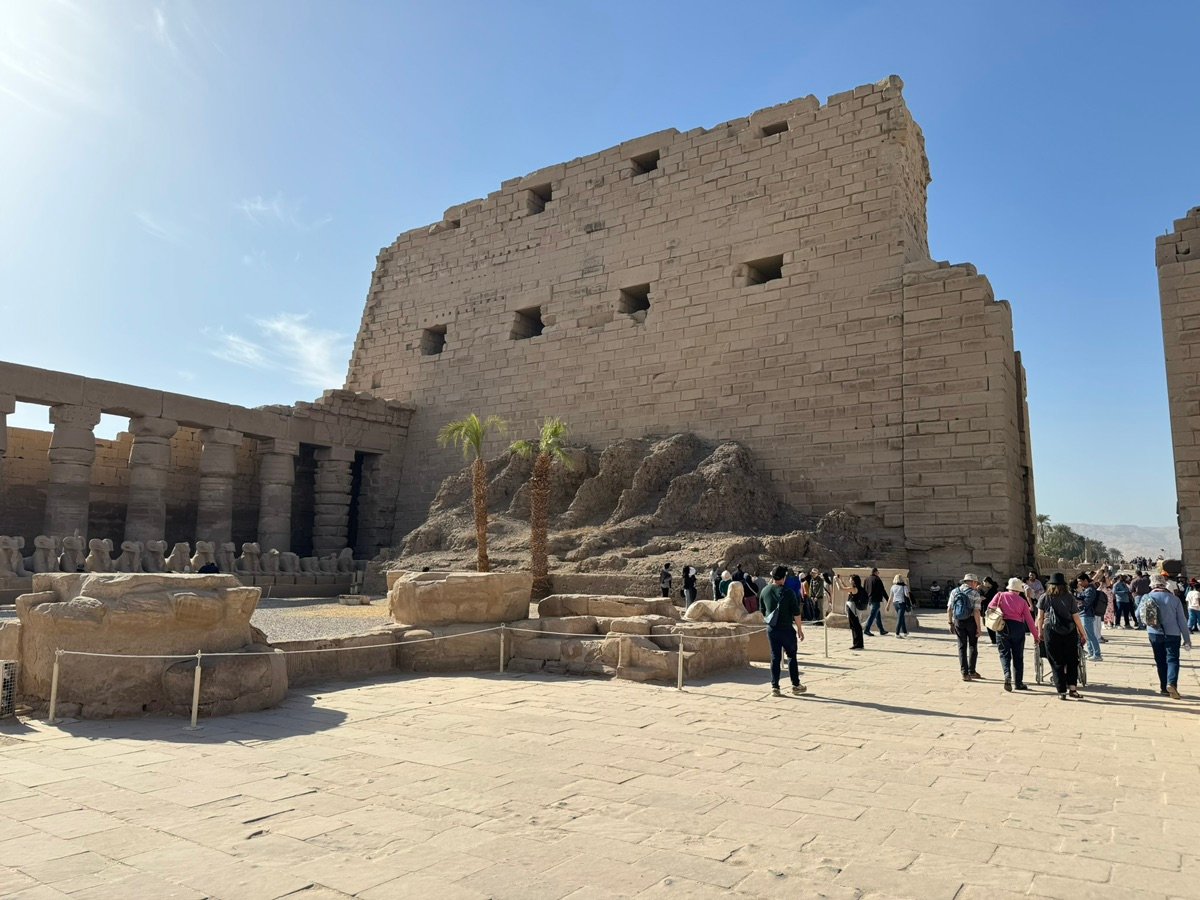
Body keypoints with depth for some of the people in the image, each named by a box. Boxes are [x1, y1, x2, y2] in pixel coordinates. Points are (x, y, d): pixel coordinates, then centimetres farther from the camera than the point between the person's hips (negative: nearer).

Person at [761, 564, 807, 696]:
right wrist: (799, 629, 0)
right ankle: (795, 685, 17)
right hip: (786, 629, -4)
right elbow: (796, 613, -10)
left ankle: (774, 686, 8)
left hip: (771, 629, 4)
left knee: (775, 657, 9)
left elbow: (762, 612, 10)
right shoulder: (788, 592, -13)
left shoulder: (765, 591, 0)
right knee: (791, 656, 11)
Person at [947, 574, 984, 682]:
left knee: (962, 646, 9)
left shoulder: (954, 592, 2)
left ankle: (964, 673, 5)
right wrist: (979, 627, -12)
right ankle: (971, 671, 14)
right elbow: (976, 612, -16)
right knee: (972, 645, 14)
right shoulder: (975, 593, -10)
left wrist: (951, 623, 9)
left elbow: (949, 610, 1)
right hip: (971, 621, -3)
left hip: (958, 621, 3)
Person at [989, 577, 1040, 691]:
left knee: (1004, 654, 4)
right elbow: (1029, 620, 3)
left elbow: (990, 606, -6)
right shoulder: (1022, 601, 6)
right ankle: (1018, 682, 14)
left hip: (1003, 627, -1)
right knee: (1018, 656, 11)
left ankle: (1007, 675, -20)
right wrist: (1036, 635, 7)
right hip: (1018, 627, 1)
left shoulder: (1000, 595, 4)